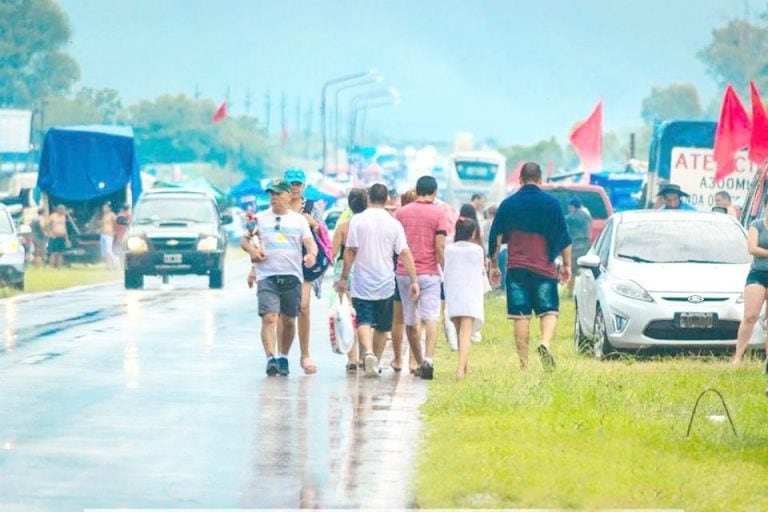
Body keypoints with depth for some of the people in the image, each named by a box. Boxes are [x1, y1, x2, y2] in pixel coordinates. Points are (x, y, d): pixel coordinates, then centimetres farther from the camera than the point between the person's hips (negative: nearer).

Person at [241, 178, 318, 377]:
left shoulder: (299, 220, 10)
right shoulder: (260, 218, 9)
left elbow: (310, 242, 3)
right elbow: (244, 240, 11)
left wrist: (312, 254, -21)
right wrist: (252, 250, -13)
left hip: (292, 276, 2)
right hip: (267, 276, -2)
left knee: (288, 320, 10)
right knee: (269, 318, -16)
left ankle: (283, 358, 25)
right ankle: (271, 359, -23)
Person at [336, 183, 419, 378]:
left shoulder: (357, 220, -5)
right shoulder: (394, 224, -1)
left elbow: (350, 251, -5)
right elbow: (405, 254, -5)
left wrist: (344, 277, 3)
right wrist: (414, 281, -4)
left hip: (362, 283, -2)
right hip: (386, 283, 2)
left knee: (364, 321, -6)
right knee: (382, 326, 14)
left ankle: (369, 353, -31)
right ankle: (376, 361, 21)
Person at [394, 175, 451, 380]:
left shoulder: (401, 213, 6)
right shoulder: (439, 213, -3)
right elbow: (440, 247, -8)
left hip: (404, 272, 3)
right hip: (429, 273, -3)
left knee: (410, 321, 12)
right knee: (431, 318, -8)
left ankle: (419, 362, 20)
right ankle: (428, 359, -26)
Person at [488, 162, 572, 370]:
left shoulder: (508, 204, 5)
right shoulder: (552, 204, 2)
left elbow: (495, 238, 8)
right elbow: (564, 238, 4)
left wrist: (493, 265, 18)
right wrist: (566, 265, 14)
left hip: (516, 267, 1)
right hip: (545, 267, -1)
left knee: (521, 316, 3)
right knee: (549, 311, 6)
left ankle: (523, 363, 1)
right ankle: (546, 343, -22)